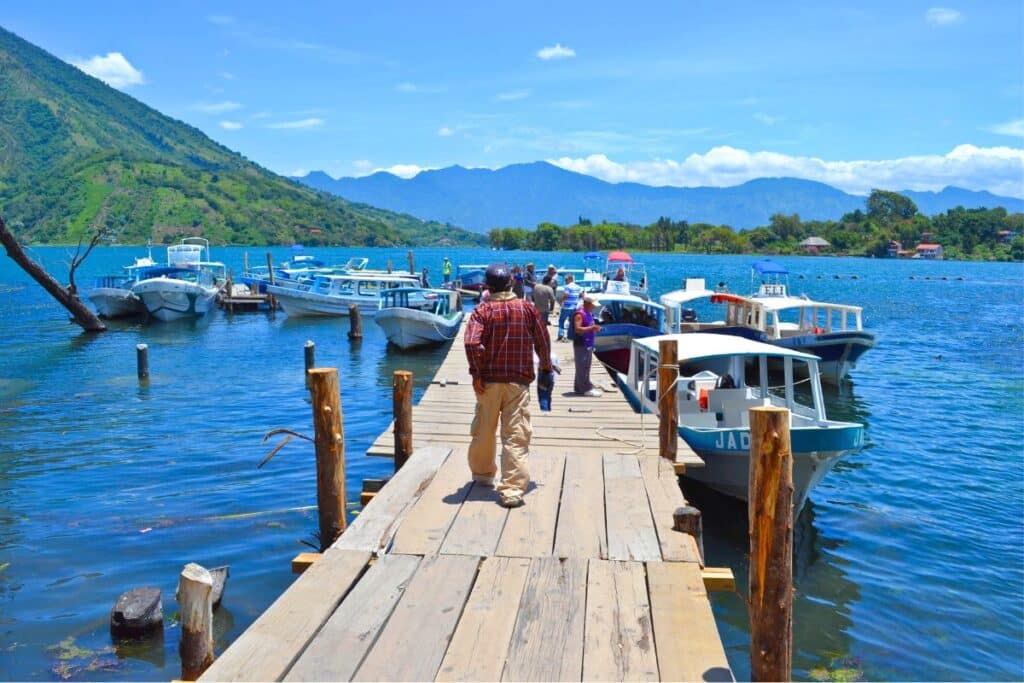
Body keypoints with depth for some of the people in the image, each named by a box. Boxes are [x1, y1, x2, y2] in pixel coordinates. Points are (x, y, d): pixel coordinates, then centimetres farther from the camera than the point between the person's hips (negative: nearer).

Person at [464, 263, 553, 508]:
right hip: (518, 382, 0)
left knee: (483, 430, 18)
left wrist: (476, 374, -11)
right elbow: (543, 341, 8)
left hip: (489, 380, 0)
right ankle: (512, 489, -8)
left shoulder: (483, 311, -4)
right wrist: (546, 369, 21)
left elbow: (472, 343, -19)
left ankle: (482, 473, 37)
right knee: (516, 435, -2)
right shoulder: (527, 308, 3)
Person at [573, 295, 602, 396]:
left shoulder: (590, 313, 16)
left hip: (589, 344, 10)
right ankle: (586, 389, -6)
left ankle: (579, 388, 20)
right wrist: (591, 328, -27)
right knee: (582, 367, -7)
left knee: (585, 367, 13)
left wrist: (594, 328, 14)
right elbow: (577, 329, -24)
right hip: (581, 345, -10)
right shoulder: (579, 314, -14)